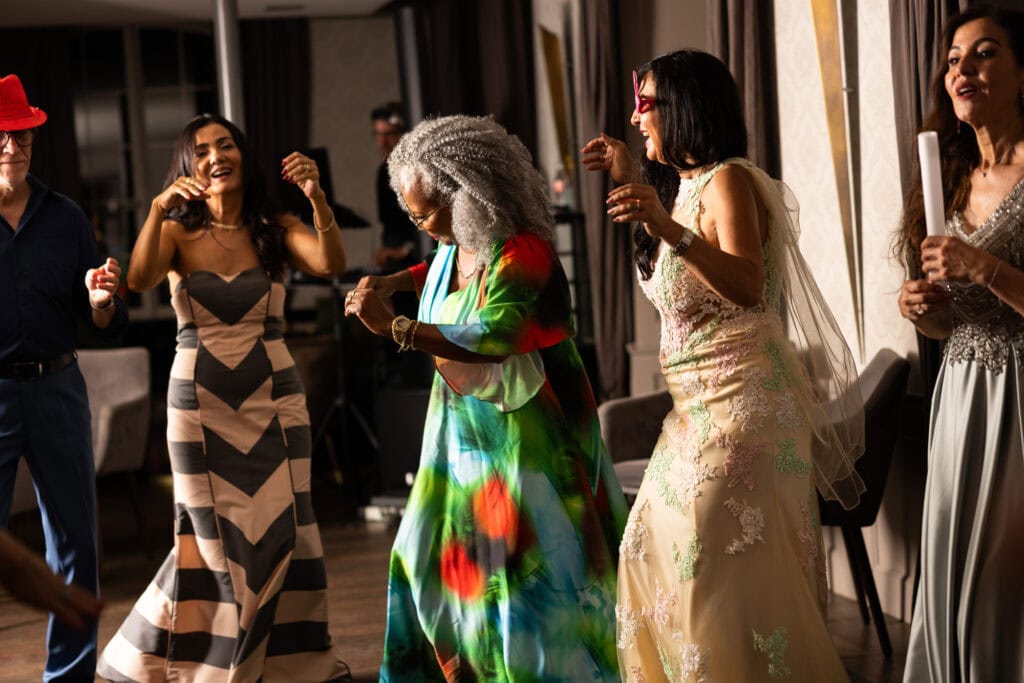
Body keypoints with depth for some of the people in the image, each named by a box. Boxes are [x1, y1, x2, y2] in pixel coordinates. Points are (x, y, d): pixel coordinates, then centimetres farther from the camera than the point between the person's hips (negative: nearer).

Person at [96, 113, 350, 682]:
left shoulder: (275, 230, 1)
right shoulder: (178, 233, 0)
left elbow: (330, 264, -17)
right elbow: (138, 280, -19)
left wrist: (317, 198, -32)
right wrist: (158, 209, -33)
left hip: (273, 399, 1)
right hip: (200, 401, -1)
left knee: (280, 529, 2)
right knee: (213, 534, 4)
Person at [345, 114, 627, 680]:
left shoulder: (521, 254, -22)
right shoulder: (456, 245, 4)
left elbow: (491, 337, -37)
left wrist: (392, 327, -37)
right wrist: (393, 282, 11)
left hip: (521, 439, -9)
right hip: (463, 434, 9)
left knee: (525, 566, -4)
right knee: (446, 559, 12)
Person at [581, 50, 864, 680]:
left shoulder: (728, 180, -13)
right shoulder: (682, 184, 14)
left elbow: (749, 287, -27)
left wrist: (671, 230, -42)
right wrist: (632, 179, 21)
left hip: (743, 400, -10)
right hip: (698, 406, 10)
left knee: (721, 570, -10)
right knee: (657, 557, 13)